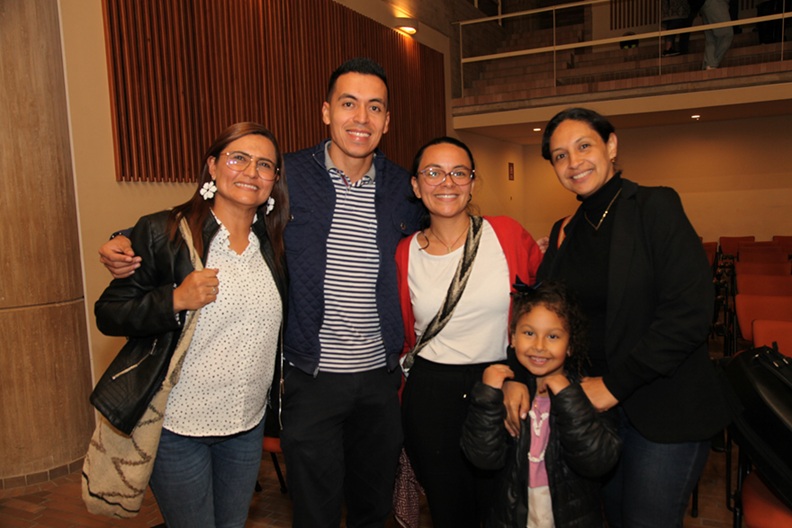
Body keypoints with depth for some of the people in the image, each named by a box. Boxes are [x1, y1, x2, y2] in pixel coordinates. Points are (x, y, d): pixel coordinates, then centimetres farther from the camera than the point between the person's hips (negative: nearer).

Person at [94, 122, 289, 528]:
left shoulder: (273, 243, 3)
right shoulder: (163, 233, -12)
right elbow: (108, 314, -11)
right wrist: (175, 301, -26)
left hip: (248, 425, 5)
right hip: (178, 428, -5)